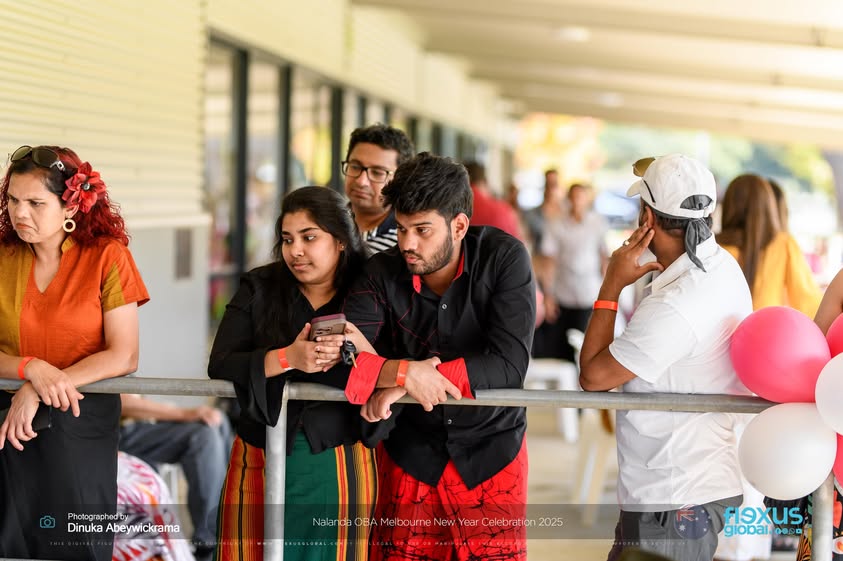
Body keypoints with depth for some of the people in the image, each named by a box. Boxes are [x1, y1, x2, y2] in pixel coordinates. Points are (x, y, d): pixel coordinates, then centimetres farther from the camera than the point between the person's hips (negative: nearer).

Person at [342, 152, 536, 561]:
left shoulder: (504, 258, -16)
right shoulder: (381, 274, -12)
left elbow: (509, 364, -24)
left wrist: (404, 385, -29)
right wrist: (402, 372, -40)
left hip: (492, 453, -1)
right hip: (410, 454, 2)